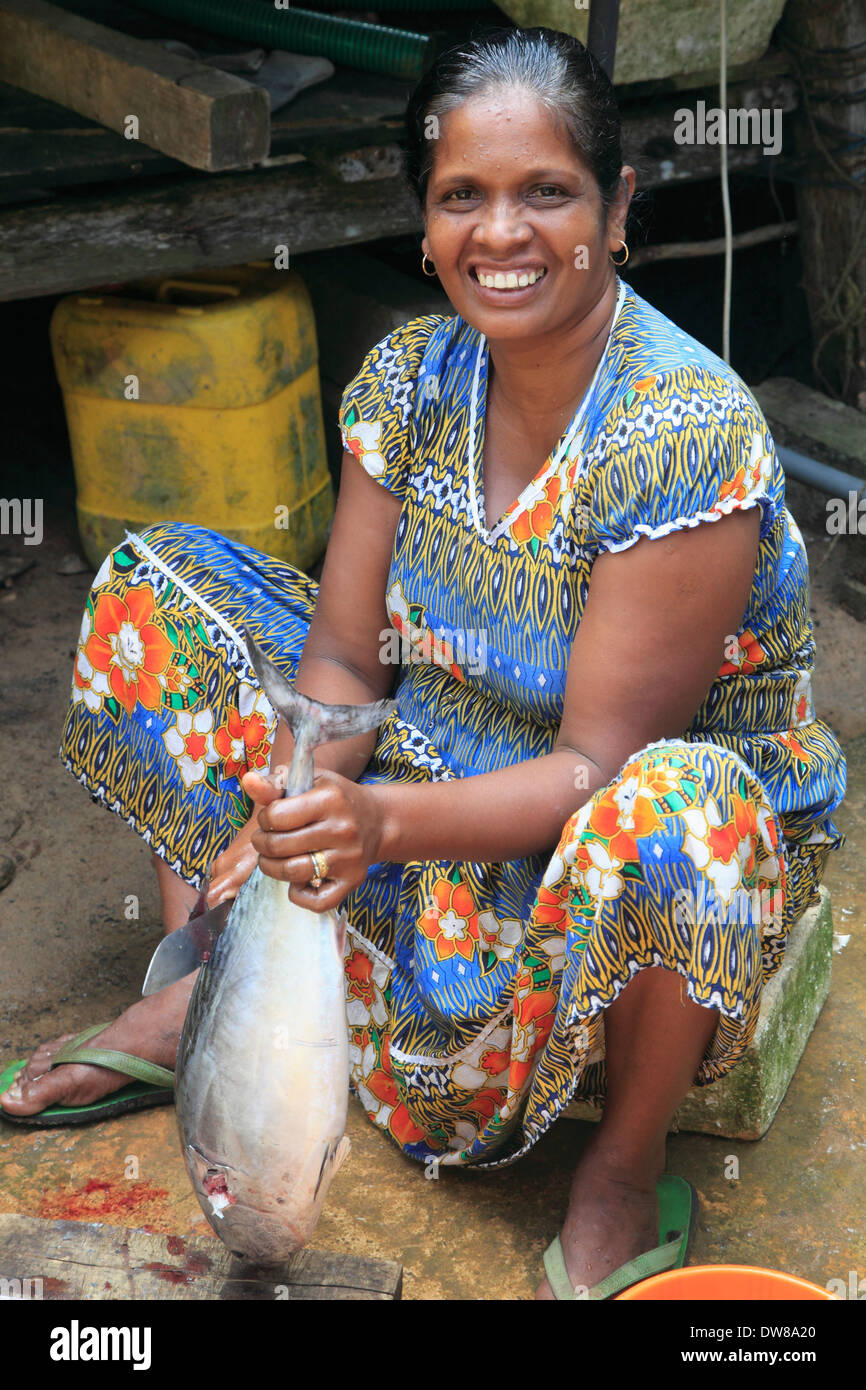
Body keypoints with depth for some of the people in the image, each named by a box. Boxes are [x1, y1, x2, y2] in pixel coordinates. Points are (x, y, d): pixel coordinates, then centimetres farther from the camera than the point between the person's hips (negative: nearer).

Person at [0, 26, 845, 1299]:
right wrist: (297, 801, -26)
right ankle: (203, 983, 2)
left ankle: (624, 1171, -13)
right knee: (159, 580, 1)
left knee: (672, 814, -44)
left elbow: (600, 761, -26)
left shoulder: (690, 437, -26)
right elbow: (344, 654, -6)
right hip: (443, 765, 6)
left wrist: (384, 820, -41)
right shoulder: (411, 377, -7)